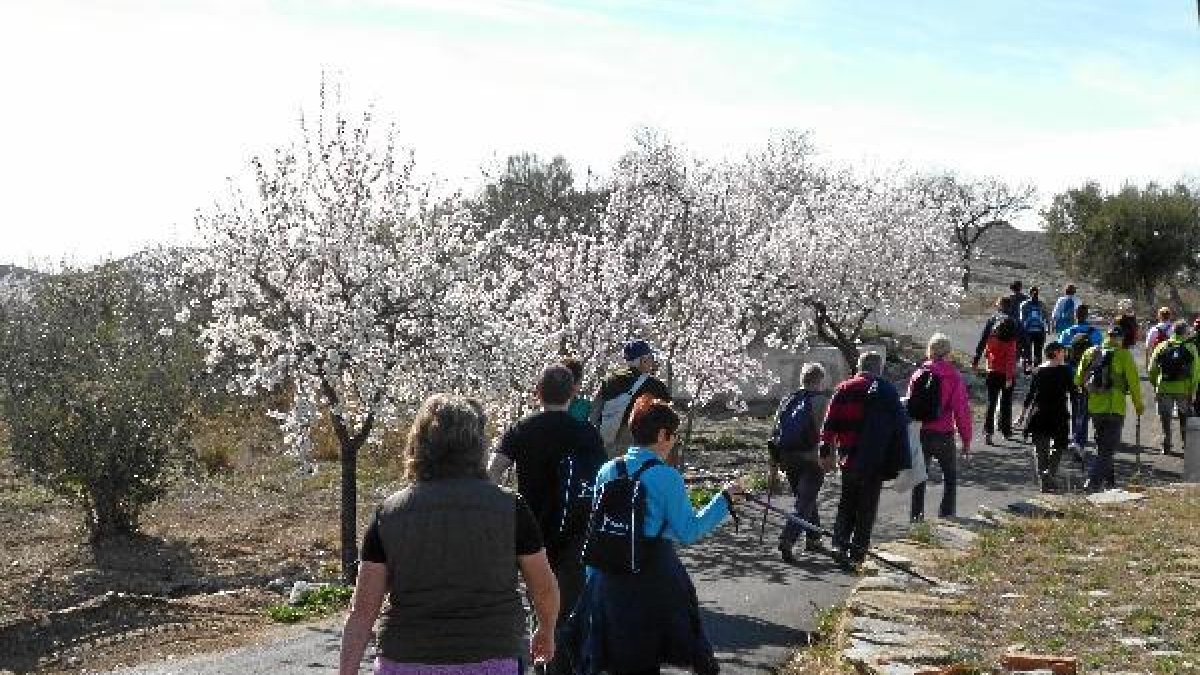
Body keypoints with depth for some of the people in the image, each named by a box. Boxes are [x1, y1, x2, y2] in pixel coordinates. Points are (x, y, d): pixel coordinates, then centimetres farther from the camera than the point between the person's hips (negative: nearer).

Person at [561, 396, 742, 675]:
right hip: (654, 576, -4)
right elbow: (688, 532, -10)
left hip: (610, 578, 4)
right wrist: (724, 500, -1)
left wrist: (593, 578, 16)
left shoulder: (607, 472, 4)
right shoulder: (666, 477, -12)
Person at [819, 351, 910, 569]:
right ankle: (857, 555, 4)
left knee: (846, 504, 17)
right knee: (867, 508, 5)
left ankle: (840, 544, 3)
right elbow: (900, 427, -3)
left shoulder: (843, 390, 5)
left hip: (848, 459, 3)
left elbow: (830, 423, 4)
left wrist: (826, 451, 10)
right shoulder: (888, 392, -2)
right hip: (875, 462, -2)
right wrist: (902, 461, -2)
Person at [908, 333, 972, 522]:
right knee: (950, 475, 16)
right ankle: (946, 512, 13)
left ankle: (916, 513, 15)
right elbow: (962, 410, -9)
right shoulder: (954, 377, -9)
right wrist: (966, 441, -2)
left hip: (921, 434, 2)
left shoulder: (918, 375, -1)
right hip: (944, 435, -2)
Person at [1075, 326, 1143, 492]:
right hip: (1114, 407, -5)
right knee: (1107, 448, -1)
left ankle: (1109, 480, 30)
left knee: (1102, 444, 20)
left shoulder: (1090, 353, 6)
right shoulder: (1123, 355, -8)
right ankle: (1093, 482, -12)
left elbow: (1078, 380, 11)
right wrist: (1138, 404, 8)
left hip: (1094, 406, 5)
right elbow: (1133, 381, -4)